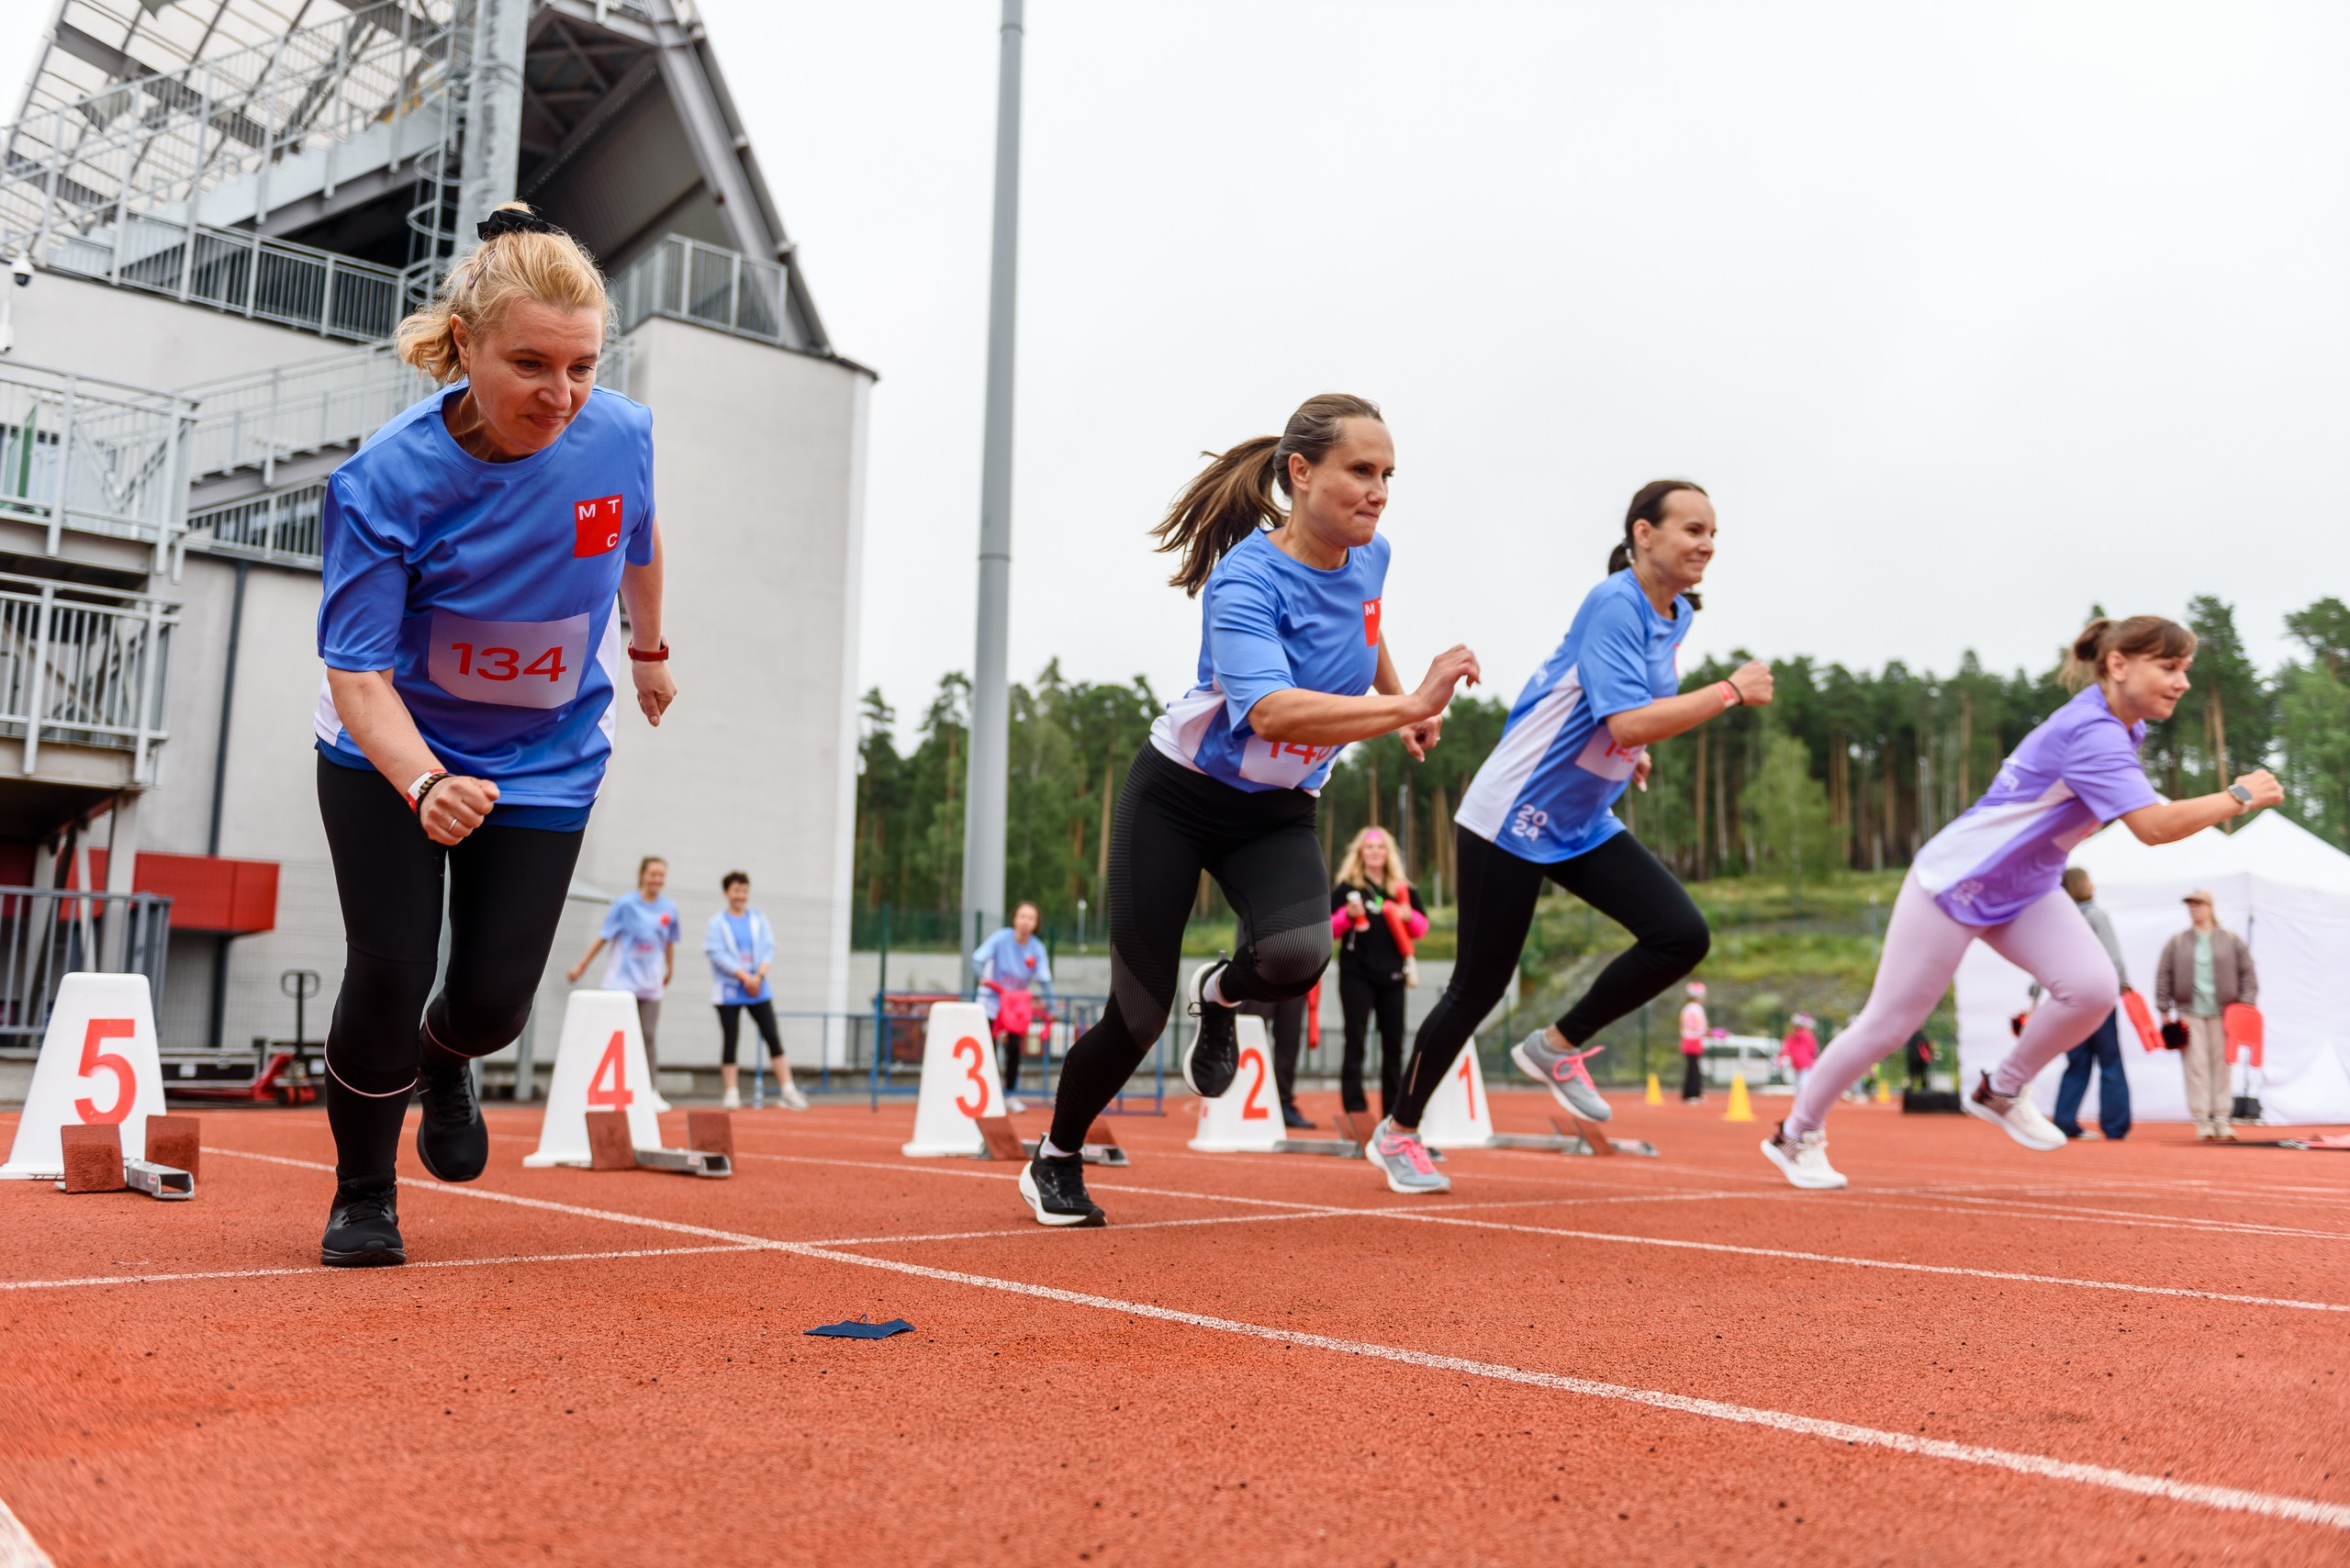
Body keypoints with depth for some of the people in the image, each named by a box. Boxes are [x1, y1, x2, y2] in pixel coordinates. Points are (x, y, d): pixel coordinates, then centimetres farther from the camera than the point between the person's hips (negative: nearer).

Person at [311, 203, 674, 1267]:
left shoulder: (619, 437, -19)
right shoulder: (385, 478, -27)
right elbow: (356, 673, -26)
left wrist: (647, 646, 22)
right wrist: (424, 784, -44)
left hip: (546, 760, 2)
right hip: (390, 751, -2)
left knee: (493, 997, -1)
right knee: (388, 976, -9)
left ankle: (444, 1063, 40)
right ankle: (362, 1197, 20)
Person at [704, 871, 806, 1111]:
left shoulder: (759, 920, 9)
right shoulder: (716, 923, -1)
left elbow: (769, 950, 4)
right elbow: (717, 954, -9)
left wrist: (759, 976, -12)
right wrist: (745, 976, -16)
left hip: (759, 991, 3)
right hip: (728, 990, -2)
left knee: (773, 1036, -2)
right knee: (730, 1040, 1)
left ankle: (787, 1089, 1)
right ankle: (732, 1092, 9)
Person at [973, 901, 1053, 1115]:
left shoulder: (1037, 949, -9)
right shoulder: (1001, 938, -16)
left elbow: (1044, 980, -9)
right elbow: (978, 959, -19)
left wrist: (1049, 1007, -16)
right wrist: (983, 976, -38)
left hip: (1017, 1003, 2)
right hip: (992, 999, -2)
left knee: (1015, 1049, -6)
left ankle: (1010, 1096, 8)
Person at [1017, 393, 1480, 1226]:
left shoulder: (1369, 557, -3)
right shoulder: (1247, 577, -25)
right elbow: (1273, 713, -42)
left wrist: (1402, 708, 22)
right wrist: (1406, 706, -45)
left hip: (1277, 813, 5)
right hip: (1178, 797, -5)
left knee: (1297, 954, -27)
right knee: (1138, 1014, -3)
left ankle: (1220, 994, 12)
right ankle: (1053, 1161, 25)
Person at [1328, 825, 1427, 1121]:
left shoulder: (1402, 889, 12)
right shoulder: (1346, 887, 2)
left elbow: (1421, 929, 12)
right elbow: (1328, 929, -2)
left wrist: (1409, 917, -8)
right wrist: (1347, 915, -20)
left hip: (1392, 976, 4)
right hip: (1356, 975, -4)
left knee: (1394, 1044, 7)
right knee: (1356, 1042, -4)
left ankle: (1393, 1110, 14)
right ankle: (1354, 1108, -1)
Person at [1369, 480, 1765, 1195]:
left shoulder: (1676, 617, 8)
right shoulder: (1614, 605, -19)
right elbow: (1629, 722, -30)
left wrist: (1630, 750, 13)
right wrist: (1731, 691, -23)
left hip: (1584, 826, 8)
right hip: (1513, 816, -8)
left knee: (1682, 935, -10)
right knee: (1479, 986, -1)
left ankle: (1557, 1046, 9)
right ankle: (1397, 1133, 18)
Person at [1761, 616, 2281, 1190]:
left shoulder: (2121, 728, 3)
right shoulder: (2090, 733, -27)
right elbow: (2154, 827, -33)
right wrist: (2239, 797, -23)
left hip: (2024, 893, 8)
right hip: (1955, 881, -8)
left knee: (2092, 987, -15)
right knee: (1889, 1024, -2)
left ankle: (2001, 1091, 9)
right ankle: (1797, 1134, 17)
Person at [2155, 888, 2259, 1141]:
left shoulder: (2231, 940, 7)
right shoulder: (2177, 942, 7)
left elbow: (2248, 973, 8)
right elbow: (2163, 976, 7)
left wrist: (2246, 1003, -1)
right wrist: (2164, 1010, 2)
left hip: (2223, 1013, 0)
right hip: (2189, 1013, 0)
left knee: (2221, 1066, 2)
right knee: (2196, 1066, -4)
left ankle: (2222, 1119, 8)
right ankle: (2202, 1120, -1)